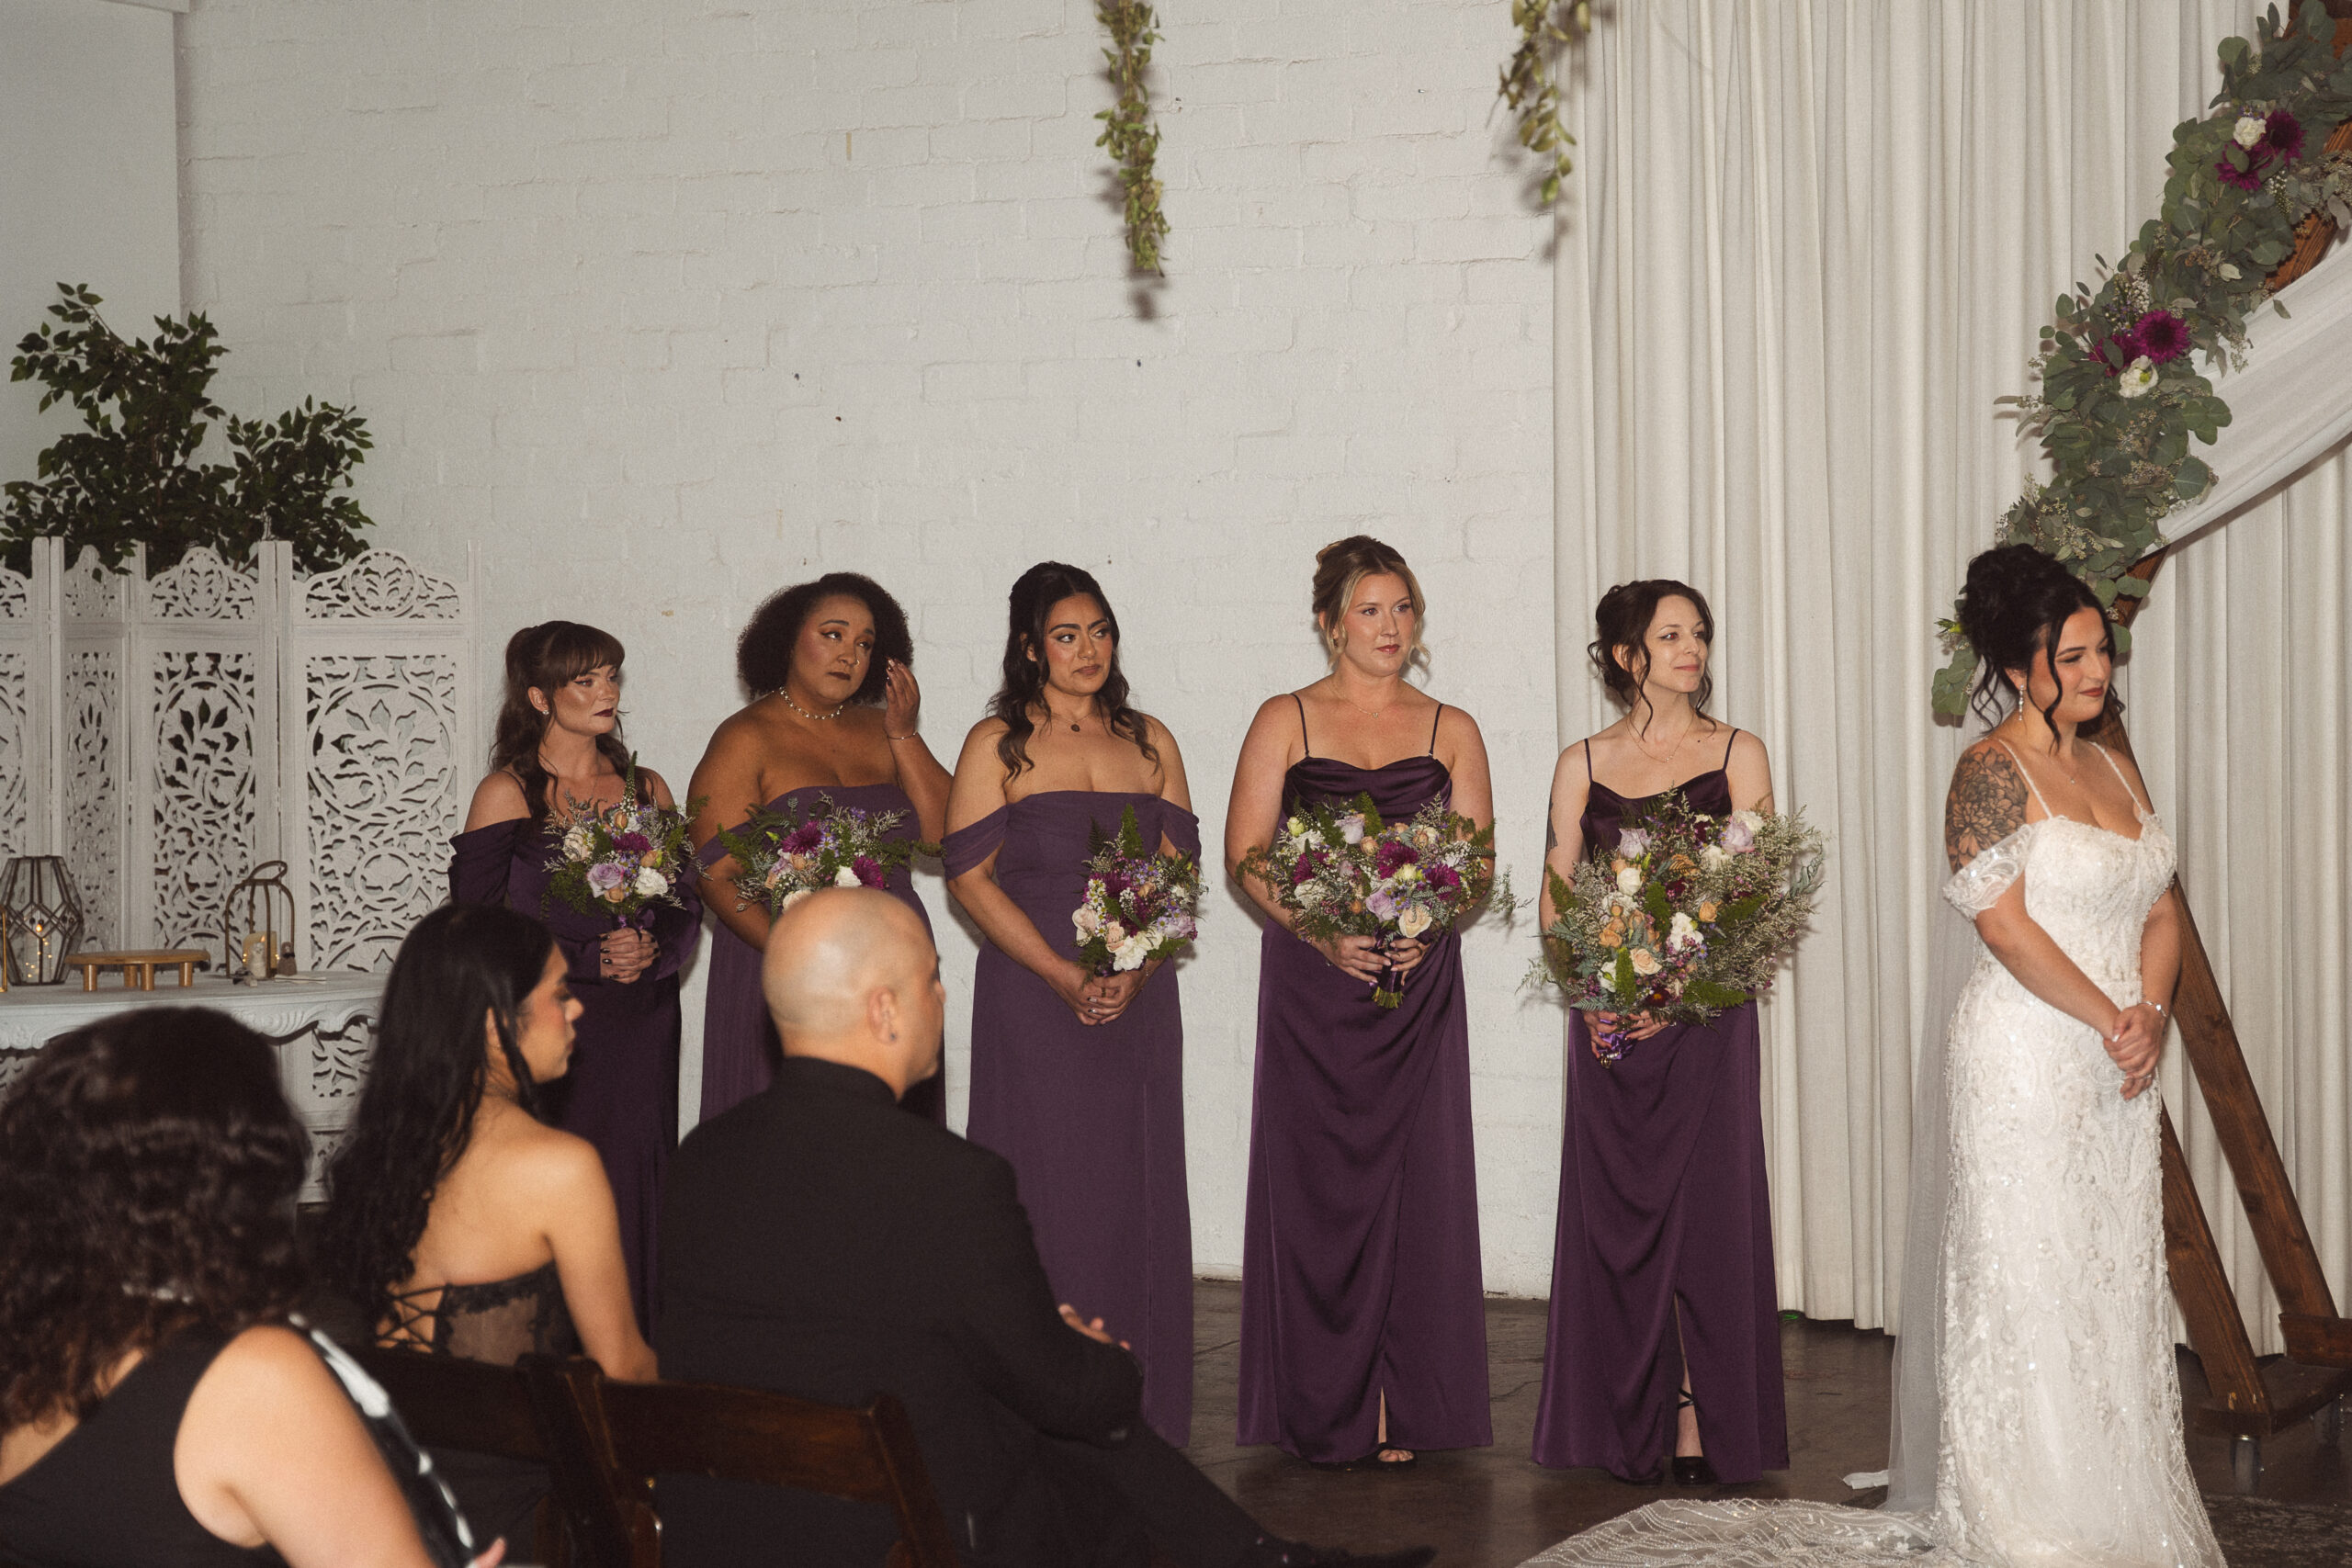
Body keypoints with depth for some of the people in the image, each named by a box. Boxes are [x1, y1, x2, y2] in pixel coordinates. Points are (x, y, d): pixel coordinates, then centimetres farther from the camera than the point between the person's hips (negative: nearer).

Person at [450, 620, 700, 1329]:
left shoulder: (646, 789, 12)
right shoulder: (507, 795, 0)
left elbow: (686, 910, 14)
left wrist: (653, 950, -8)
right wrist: (593, 958, -12)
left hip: (640, 1030, 4)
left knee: (634, 1197, 0)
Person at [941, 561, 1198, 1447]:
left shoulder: (1149, 743, 12)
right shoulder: (997, 745, 2)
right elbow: (972, 877, -4)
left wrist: (1134, 971, -9)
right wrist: (1063, 975, -14)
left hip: (1138, 1001, 3)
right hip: (1031, 1000, -3)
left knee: (1136, 1194, 2)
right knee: (1043, 1195, -6)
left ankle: (1139, 1421, 8)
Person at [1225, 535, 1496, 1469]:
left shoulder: (1451, 730, 11)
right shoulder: (1285, 722, 6)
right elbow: (1245, 856, -1)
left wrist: (1430, 928, -13)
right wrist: (1322, 934, -15)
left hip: (1421, 978, 1)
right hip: (1311, 981, -1)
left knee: (1414, 1183, -1)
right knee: (1316, 1181, -2)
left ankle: (1401, 1411, 5)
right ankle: (1324, 1416, 5)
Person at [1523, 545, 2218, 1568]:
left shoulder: (2116, 769, 15)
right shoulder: (1992, 770, -9)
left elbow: (2161, 912, 15)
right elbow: (2002, 919, -17)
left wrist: (2151, 1016, -3)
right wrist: (2108, 1018, -13)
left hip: (2115, 1069, 8)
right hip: (2022, 1064, -8)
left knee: (2114, 1291, 9)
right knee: (2023, 1294, -4)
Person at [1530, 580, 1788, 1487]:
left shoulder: (1736, 755, 4)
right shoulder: (1583, 766, 9)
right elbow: (1555, 900, 7)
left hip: (1706, 1012, -2)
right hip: (1609, 1020, 2)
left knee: (1704, 1207, -4)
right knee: (1616, 1207, 3)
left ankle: (1700, 1426, 2)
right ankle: (1632, 1430, 10)